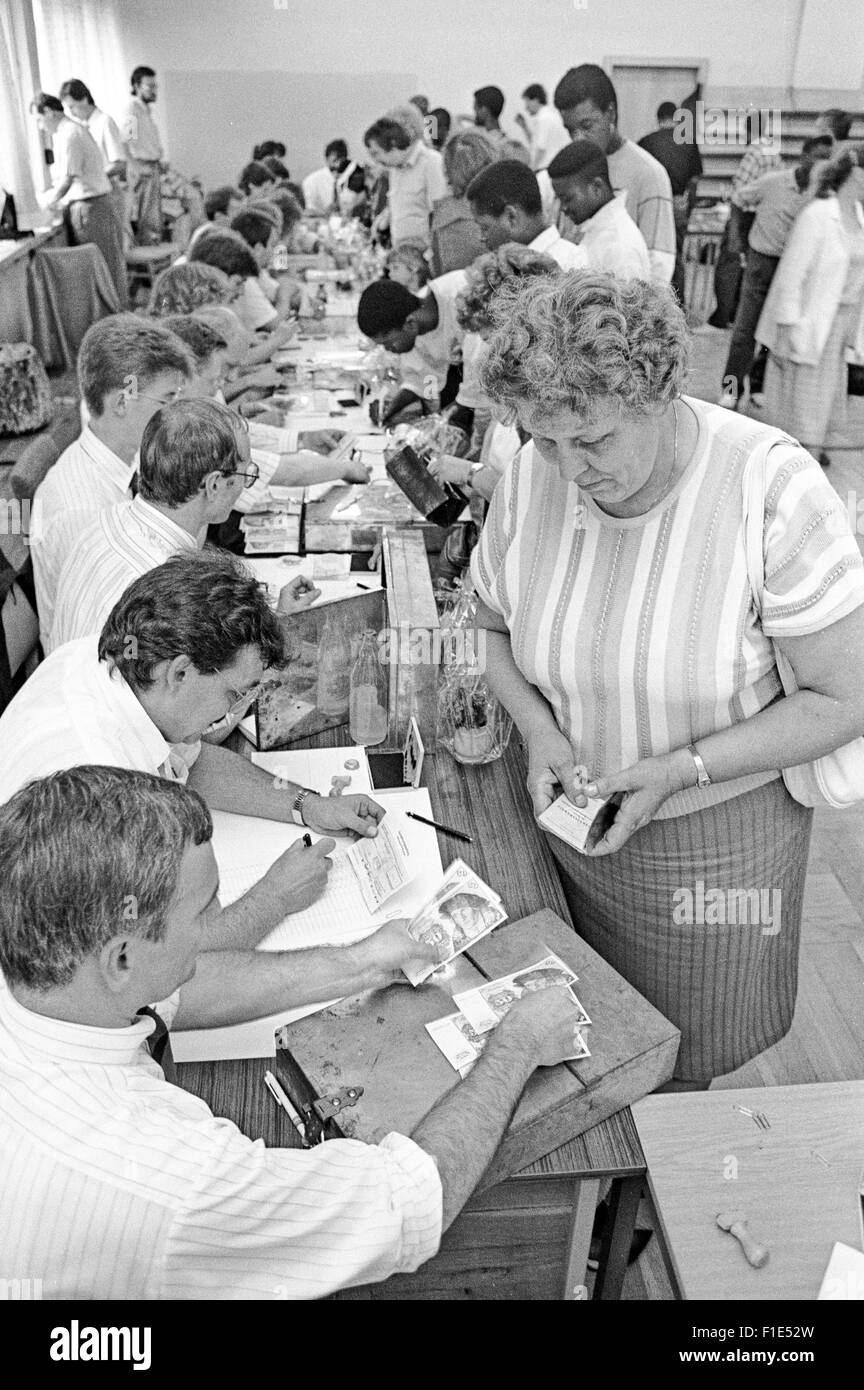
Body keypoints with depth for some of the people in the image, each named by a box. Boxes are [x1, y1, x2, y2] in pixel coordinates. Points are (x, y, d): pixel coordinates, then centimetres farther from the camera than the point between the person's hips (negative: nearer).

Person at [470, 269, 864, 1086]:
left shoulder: (774, 489, -25)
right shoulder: (531, 480, -12)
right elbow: (492, 627, 5)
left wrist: (683, 767, -24)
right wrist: (537, 726, -13)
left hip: (717, 840, -3)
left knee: (682, 1062, 18)